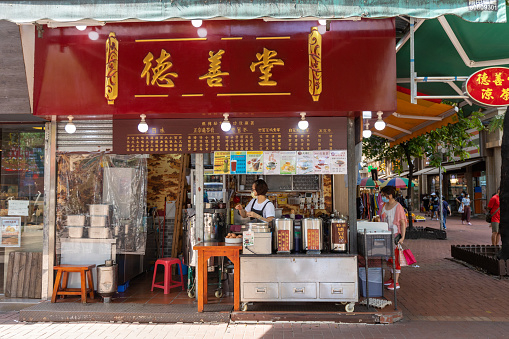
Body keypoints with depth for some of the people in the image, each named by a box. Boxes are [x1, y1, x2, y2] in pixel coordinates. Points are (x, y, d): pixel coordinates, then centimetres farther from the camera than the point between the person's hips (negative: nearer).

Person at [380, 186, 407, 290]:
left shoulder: (398, 207, -14)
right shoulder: (384, 206, 8)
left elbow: (403, 223, -15)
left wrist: (402, 237, -21)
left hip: (395, 235, -7)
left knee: (395, 257, -3)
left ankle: (396, 282, 3)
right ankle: (392, 278, 27)